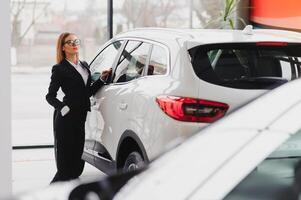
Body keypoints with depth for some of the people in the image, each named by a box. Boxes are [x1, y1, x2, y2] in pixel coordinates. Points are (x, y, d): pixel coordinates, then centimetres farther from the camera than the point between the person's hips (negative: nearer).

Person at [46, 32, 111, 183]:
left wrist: (102, 79, 8)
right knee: (66, 163, -9)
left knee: (77, 165, 7)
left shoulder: (84, 65, 18)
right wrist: (63, 108, -19)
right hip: (66, 119, -7)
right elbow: (50, 96, -3)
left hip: (81, 118, 7)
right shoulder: (60, 69, -3)